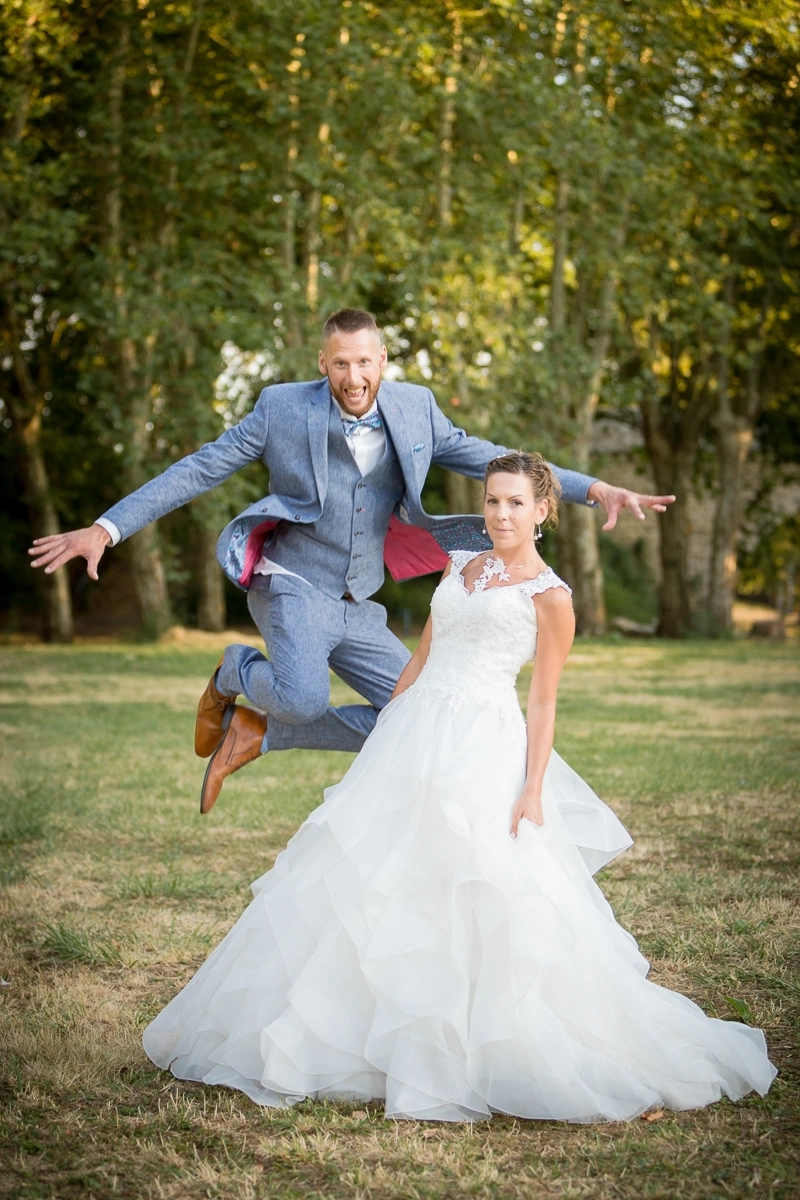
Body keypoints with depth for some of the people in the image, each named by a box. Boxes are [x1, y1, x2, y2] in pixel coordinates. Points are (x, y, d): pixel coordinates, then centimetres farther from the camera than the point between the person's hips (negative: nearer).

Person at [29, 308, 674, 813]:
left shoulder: (415, 407, 2)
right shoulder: (283, 408, -8)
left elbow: (485, 459, 7)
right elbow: (197, 471, -7)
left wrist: (595, 489, -2)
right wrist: (106, 529, -15)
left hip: (356, 608, 5)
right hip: (292, 585, -5)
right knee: (305, 698, -32)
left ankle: (256, 733, 8)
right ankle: (236, 672, 6)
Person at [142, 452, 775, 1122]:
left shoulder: (549, 596, 0)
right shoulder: (461, 566, 17)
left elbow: (543, 704, -2)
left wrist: (533, 790, -11)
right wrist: (385, 735, 17)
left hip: (485, 751, -6)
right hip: (415, 740, 6)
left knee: (489, 900, -10)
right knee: (379, 884, 6)